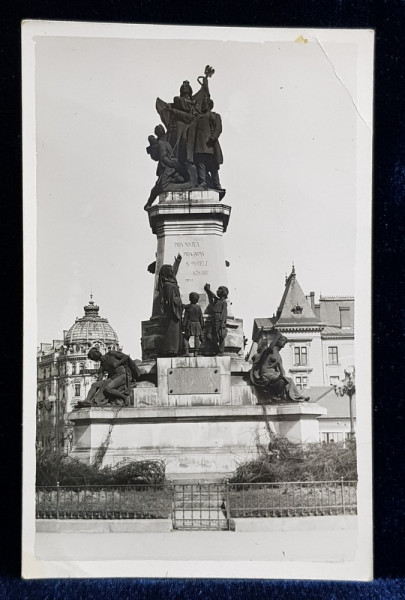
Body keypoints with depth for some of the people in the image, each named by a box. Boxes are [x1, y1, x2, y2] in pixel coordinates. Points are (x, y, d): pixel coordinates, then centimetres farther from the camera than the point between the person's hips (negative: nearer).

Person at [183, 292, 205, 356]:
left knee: (186, 338, 4)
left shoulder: (187, 308, -7)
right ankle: (196, 352, 3)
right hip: (197, 324, 3)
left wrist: (183, 325, -3)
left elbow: (185, 318, -8)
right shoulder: (199, 307, 2)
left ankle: (187, 352, -6)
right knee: (197, 338, 5)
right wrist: (202, 326, 13)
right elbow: (201, 318, 5)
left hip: (190, 324, -3)